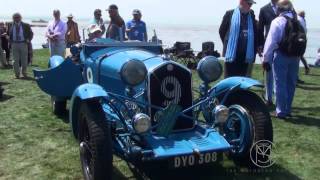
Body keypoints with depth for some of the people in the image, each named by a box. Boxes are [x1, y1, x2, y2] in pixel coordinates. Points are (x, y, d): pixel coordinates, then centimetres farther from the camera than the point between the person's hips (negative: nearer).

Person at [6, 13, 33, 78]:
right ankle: (17, 74, 11)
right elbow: (8, 34, 15)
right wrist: (10, 41, 3)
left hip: (23, 44, -1)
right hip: (14, 44, 1)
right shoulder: (10, 26, 4)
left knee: (24, 60, 6)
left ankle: (24, 73, 21)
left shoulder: (25, 25, 0)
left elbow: (31, 33, 10)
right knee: (15, 60, 2)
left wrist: (29, 40, -2)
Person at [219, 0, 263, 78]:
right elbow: (222, 31, 6)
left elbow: (256, 33, 13)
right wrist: (228, 44, 8)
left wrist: (255, 49, 6)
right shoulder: (230, 14, -2)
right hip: (232, 54, -3)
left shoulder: (251, 15, 8)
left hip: (245, 55, 4)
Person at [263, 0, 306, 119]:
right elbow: (303, 40, 3)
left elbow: (271, 42, -11)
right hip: (295, 56, 5)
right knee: (291, 84, 14)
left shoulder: (278, 21, -9)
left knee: (280, 84, 2)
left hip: (281, 56, -5)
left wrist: (266, 59, -6)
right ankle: (288, 110, 24)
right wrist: (299, 55, 9)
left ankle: (281, 111, 3)